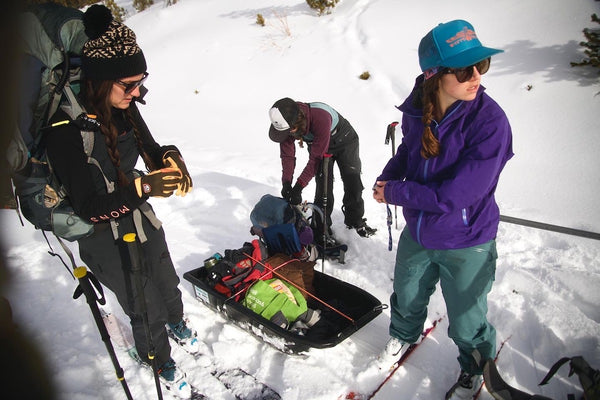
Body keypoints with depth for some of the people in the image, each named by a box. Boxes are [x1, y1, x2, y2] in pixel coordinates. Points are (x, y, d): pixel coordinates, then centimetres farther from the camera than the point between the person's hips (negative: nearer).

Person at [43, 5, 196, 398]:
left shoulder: (124, 108, -11)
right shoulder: (66, 129, -30)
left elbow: (150, 149, 3)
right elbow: (87, 206, -27)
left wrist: (170, 156, -20)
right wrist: (142, 188, -39)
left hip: (142, 219, 6)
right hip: (106, 238, -6)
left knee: (168, 284, 27)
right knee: (146, 310, 11)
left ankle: (178, 324, 61)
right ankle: (163, 364, 43)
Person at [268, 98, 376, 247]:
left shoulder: (321, 118, -46)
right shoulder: (286, 123, -28)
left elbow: (315, 159, -41)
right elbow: (287, 155, -18)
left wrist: (298, 186, -40)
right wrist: (286, 182, -30)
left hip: (345, 141, -3)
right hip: (318, 145, 3)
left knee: (353, 184, 4)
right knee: (323, 188, -8)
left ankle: (355, 221, 27)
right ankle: (321, 229, 5)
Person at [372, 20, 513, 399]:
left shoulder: (490, 121, -28)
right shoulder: (417, 109, -12)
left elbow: (456, 194, -31)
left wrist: (394, 192, -22)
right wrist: (387, 177, -8)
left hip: (467, 246, -4)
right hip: (417, 233, 5)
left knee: (466, 322, 17)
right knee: (407, 298, 27)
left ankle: (475, 369, 51)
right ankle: (404, 334, 62)